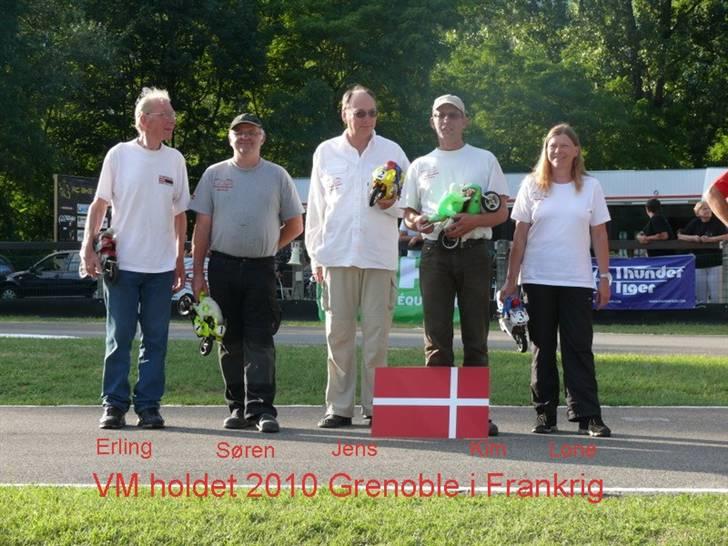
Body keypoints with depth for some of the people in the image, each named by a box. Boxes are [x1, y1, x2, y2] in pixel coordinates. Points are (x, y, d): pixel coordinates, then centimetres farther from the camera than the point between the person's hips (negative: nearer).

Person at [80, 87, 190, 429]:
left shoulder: (175, 160, 7)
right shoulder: (120, 155, -1)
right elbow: (99, 204, 3)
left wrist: (180, 261, 11)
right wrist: (88, 249, -6)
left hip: (161, 267, 3)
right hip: (122, 263, -3)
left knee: (156, 340, 4)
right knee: (119, 338, 1)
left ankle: (148, 405, 10)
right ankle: (114, 404, 8)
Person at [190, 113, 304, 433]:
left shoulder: (277, 176, 7)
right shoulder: (214, 175, 9)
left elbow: (295, 224, 13)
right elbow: (202, 226, 7)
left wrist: (267, 247, 6)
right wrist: (197, 272, 2)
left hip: (261, 269, -1)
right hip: (223, 266, 1)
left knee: (260, 340, -8)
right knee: (230, 341, 6)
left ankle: (261, 409, -11)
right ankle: (238, 407, 14)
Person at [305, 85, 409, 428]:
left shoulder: (392, 152, 8)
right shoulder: (326, 152, 10)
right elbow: (316, 207, 13)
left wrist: (391, 204, -10)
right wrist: (315, 256, 8)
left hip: (379, 255, -1)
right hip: (337, 255, 1)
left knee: (377, 335, -1)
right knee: (338, 335, 2)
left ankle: (374, 406, 7)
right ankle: (339, 408, 8)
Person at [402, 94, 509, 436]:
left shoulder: (485, 160, 11)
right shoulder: (421, 165, 16)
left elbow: (502, 212, 6)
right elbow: (408, 213, 18)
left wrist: (472, 221, -14)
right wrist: (417, 222, -7)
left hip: (473, 251, -1)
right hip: (434, 252, 1)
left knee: (476, 337, 0)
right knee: (437, 337, -2)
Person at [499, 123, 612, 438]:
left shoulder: (590, 187, 7)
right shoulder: (532, 186, 6)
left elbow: (599, 235, 9)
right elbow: (520, 235, 5)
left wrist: (604, 277, 3)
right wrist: (511, 280, 1)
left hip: (577, 281, 0)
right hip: (538, 280, 0)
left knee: (579, 348, -3)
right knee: (543, 349, 5)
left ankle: (587, 416, -3)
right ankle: (545, 415, 10)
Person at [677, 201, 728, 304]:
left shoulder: (717, 222, -1)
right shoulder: (694, 223, 6)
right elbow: (680, 236, 7)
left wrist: (710, 239, -19)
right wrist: (693, 238, -9)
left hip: (714, 263, -2)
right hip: (698, 264, 2)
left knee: (715, 297, -4)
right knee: (700, 297, 7)